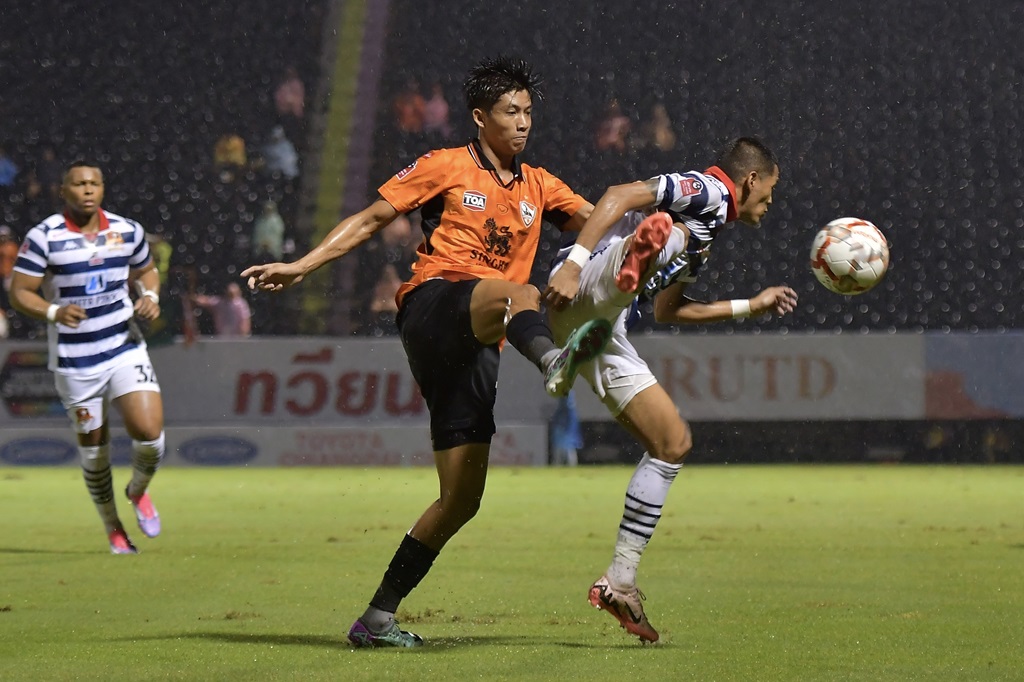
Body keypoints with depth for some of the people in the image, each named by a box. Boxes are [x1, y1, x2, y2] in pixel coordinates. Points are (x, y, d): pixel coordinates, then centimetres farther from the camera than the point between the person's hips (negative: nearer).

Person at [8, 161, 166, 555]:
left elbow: (146, 270, 19)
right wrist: (53, 312, -26)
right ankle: (113, 529, 27)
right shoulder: (44, 237, -9)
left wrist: (151, 296, -2)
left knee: (149, 433, -14)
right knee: (94, 448, 6)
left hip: (126, 349, 2)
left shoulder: (127, 232, 2)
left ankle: (138, 492, 19)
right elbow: (19, 293, -8)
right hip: (74, 362, -2)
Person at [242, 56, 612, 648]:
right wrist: (303, 266, 0)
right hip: (434, 305, -5)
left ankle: (379, 617, 10)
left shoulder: (538, 186, 21)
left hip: (477, 348, 6)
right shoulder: (445, 168, 8)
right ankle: (553, 360, -76)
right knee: (517, 293, -39)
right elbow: (371, 219, 8)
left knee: (463, 498, 1)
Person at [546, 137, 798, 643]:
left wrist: (751, 307, 47)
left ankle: (619, 582, 11)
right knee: (668, 232, -32)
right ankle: (634, 261, -71)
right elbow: (620, 196, -14)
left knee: (673, 443, 9)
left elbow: (667, 312, 43)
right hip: (578, 298, -9)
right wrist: (574, 263, -26)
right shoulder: (707, 191, 1)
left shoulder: (707, 233, 32)